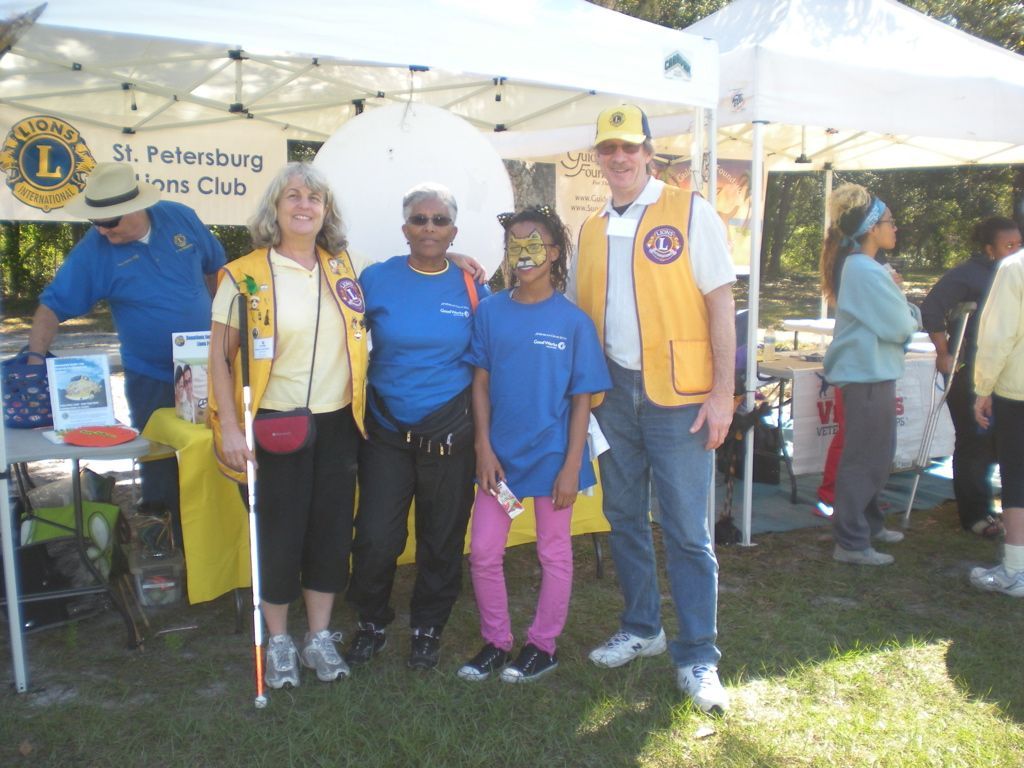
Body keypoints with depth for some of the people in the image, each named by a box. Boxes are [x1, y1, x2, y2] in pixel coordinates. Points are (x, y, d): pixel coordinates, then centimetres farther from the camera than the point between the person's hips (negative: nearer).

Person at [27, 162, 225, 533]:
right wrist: (34, 357, -22)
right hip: (151, 379, -2)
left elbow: (215, 266, 8)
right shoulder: (92, 251, -12)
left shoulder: (181, 218, -7)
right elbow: (53, 304, -11)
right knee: (159, 465, 7)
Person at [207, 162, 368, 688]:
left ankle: (320, 636, 29)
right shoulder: (245, 277, -6)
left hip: (338, 423, 4)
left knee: (332, 528, 10)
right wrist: (231, 428, -10)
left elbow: (361, 334, 22)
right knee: (279, 532, 6)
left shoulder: (344, 269, 6)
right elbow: (219, 356, -4)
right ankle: (279, 641, 26)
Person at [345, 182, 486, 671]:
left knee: (442, 539, 11)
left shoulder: (471, 286, 1)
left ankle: (428, 628, 33)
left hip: (450, 434, 1)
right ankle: (372, 623, 25)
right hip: (386, 429, 0)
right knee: (375, 537, -2)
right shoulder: (376, 280, 0)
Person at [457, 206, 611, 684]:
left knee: (554, 554, 10)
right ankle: (495, 642, 27)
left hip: (551, 456, -2)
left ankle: (543, 645, 28)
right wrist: (484, 447, -5)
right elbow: (481, 383, 2)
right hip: (499, 454, 3)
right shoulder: (490, 311, 0)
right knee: (483, 553, 8)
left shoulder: (573, 321, -7)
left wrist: (572, 466, -10)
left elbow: (581, 399, -6)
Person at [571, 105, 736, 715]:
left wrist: (722, 392, -11)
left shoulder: (690, 213, -3)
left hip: (678, 394, -5)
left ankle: (697, 658, 14)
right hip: (613, 391, 5)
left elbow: (721, 303, -6)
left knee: (687, 529, 0)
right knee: (625, 518, 15)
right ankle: (642, 628, 33)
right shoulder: (592, 231, 11)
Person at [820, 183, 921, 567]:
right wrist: (910, 311, 4)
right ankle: (851, 543, 3)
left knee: (876, 456, 20)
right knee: (864, 459, -4)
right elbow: (900, 326, -16)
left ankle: (868, 524, 33)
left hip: (872, 373, 11)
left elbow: (887, 318, 17)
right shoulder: (865, 270, -18)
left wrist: (897, 295, -2)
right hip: (868, 375, -11)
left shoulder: (862, 266, 14)